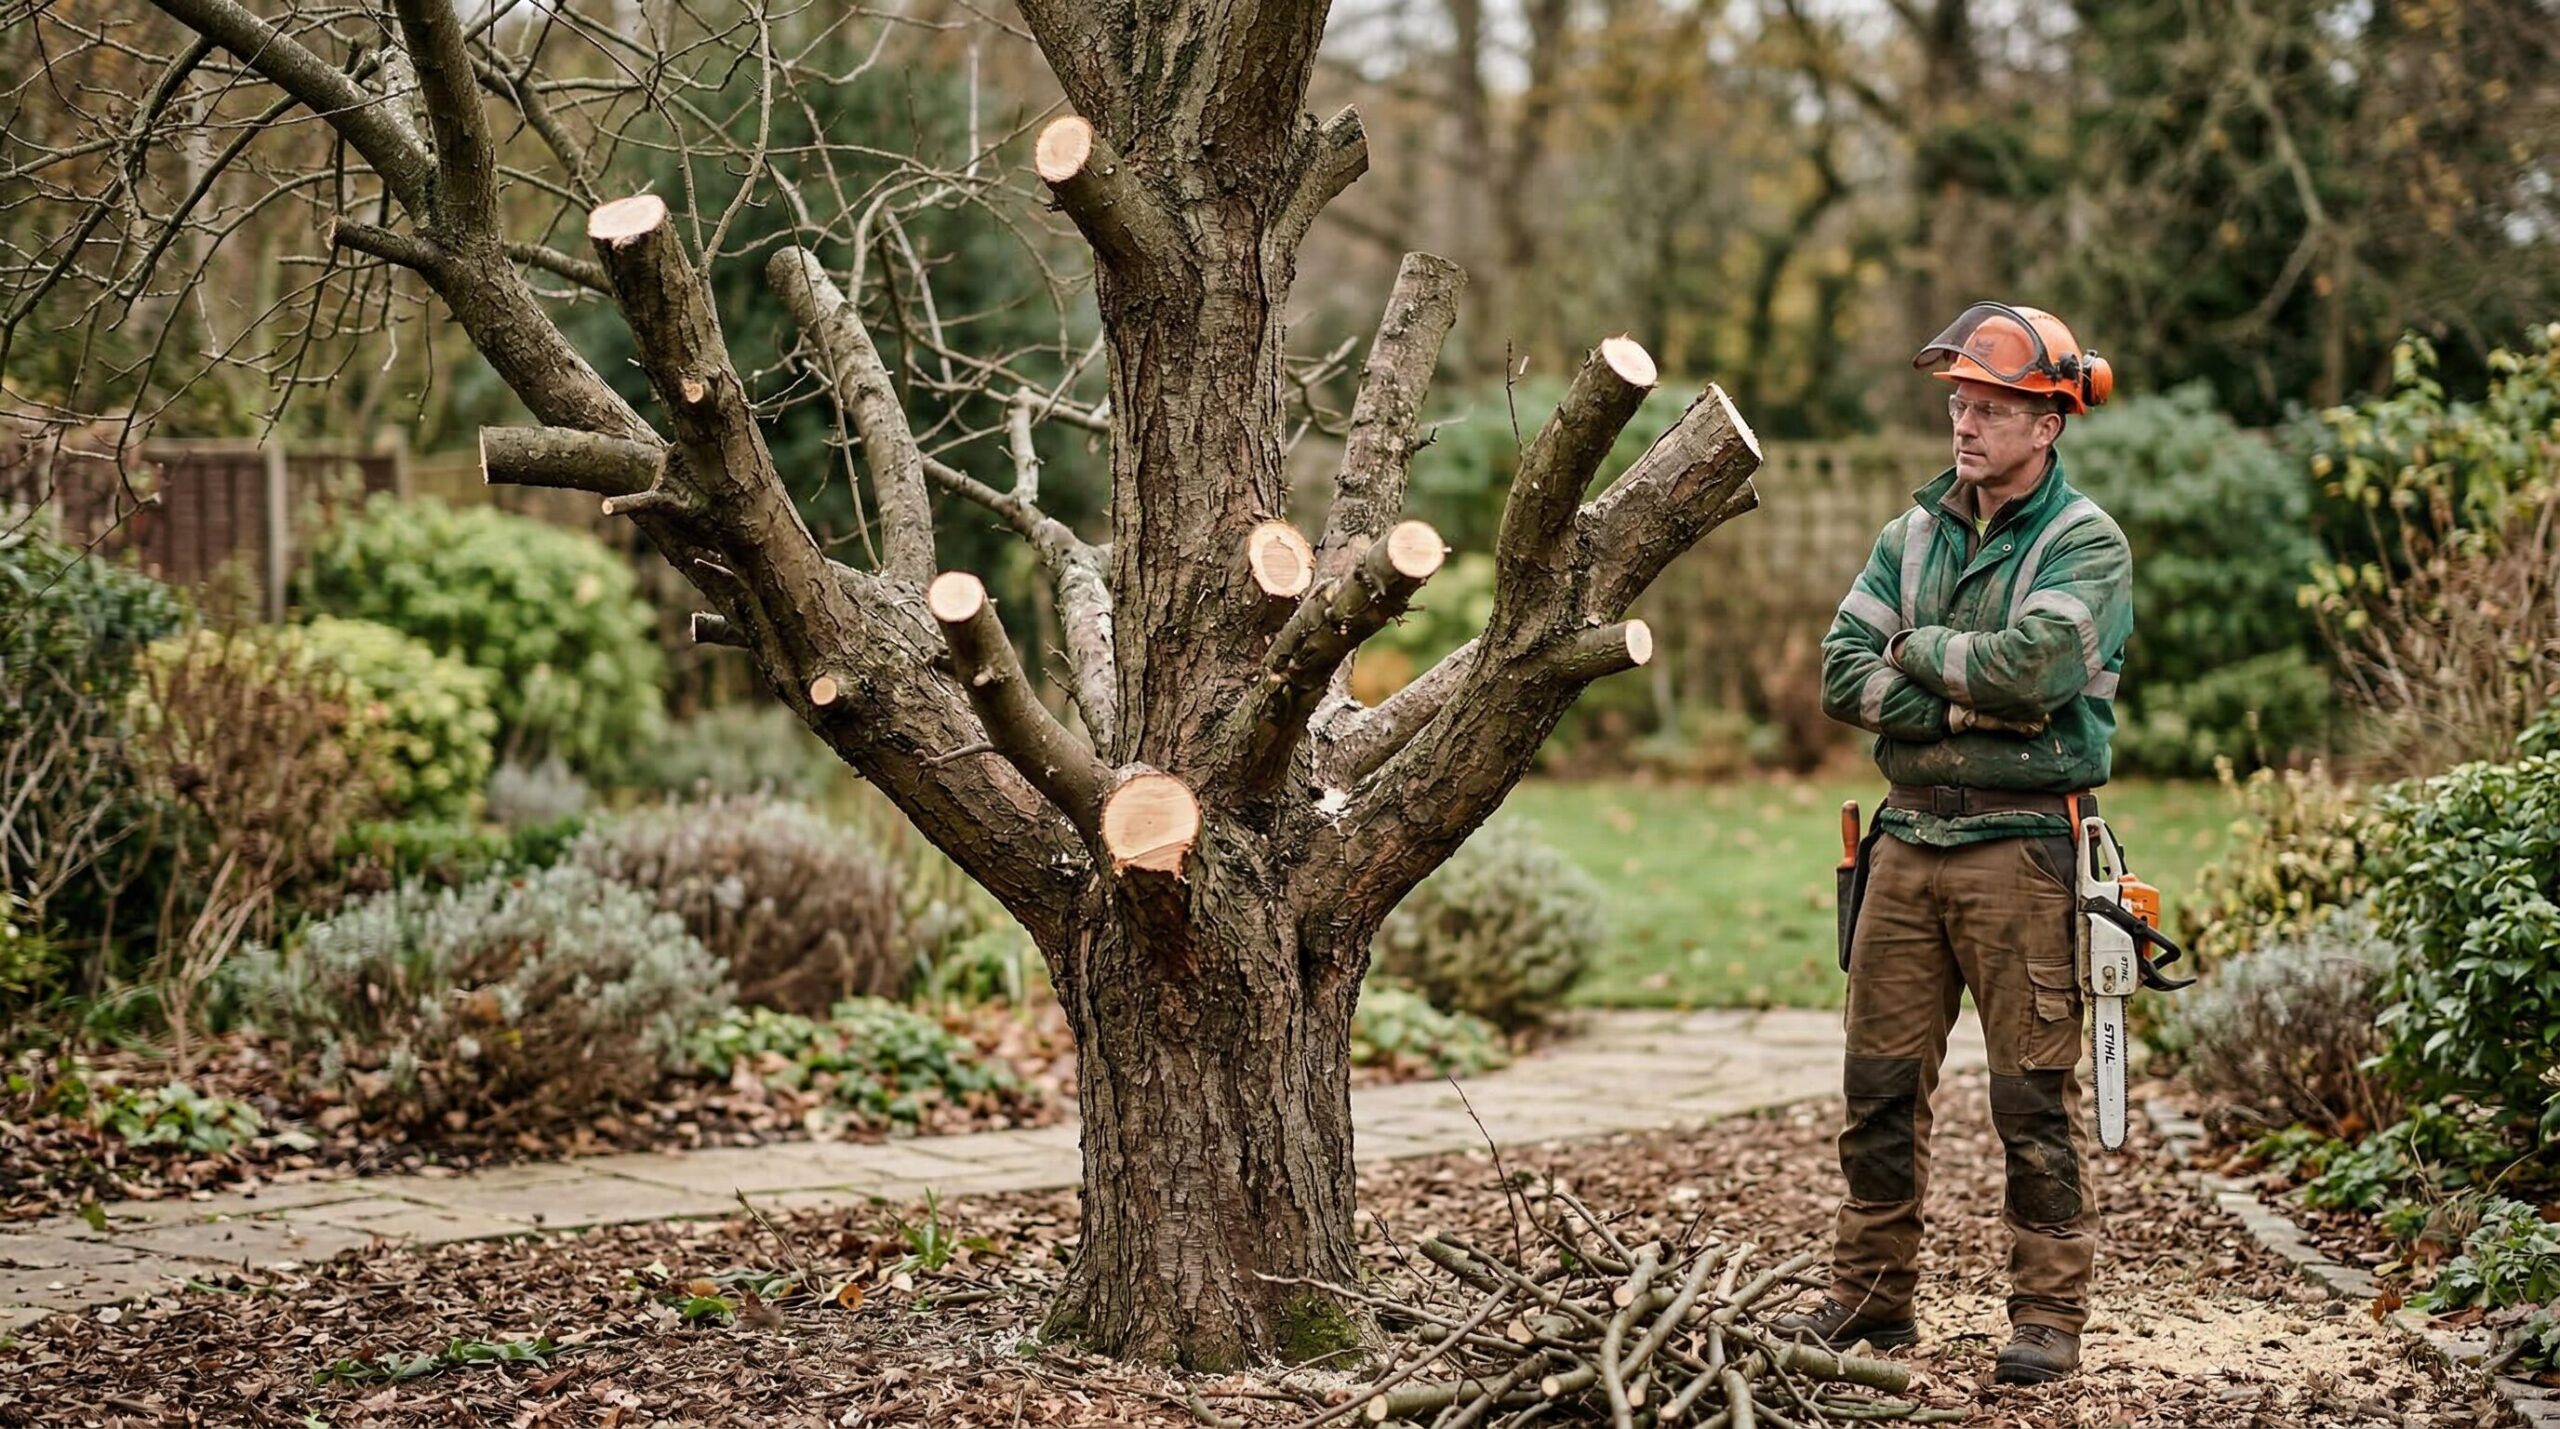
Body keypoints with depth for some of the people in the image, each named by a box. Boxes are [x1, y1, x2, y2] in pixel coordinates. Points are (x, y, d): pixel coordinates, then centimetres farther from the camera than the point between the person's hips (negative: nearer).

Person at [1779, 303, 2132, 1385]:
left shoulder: (2086, 545, -4)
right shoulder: (1913, 534, 13)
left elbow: (2030, 665, -22)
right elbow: (1844, 676, 2)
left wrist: (1918, 649, -5)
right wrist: (1971, 699, -12)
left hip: (2022, 843, -6)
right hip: (1909, 837, 6)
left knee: (2034, 1095, -2)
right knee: (1881, 1082, 8)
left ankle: (2049, 1314, 5)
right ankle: (1870, 1296, 18)